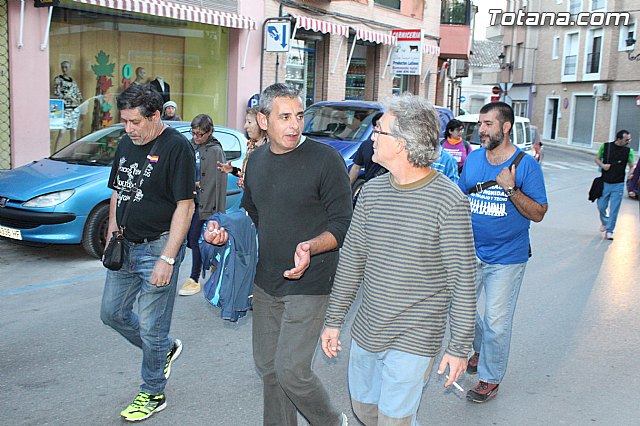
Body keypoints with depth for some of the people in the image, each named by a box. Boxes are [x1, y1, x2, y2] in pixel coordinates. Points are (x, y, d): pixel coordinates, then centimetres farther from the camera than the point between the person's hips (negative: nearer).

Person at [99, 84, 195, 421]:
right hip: (126, 247, 8)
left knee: (151, 328, 1)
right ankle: (166, 349, 36)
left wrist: (167, 259, -21)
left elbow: (184, 206, -18)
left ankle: (152, 395, 21)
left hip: (157, 248, -8)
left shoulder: (177, 147, -14)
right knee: (112, 313, 16)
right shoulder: (127, 143, 10)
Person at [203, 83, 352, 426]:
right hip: (265, 281, 6)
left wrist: (311, 247, -30)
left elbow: (343, 224, -12)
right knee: (267, 365, 15)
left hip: (309, 283, -6)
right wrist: (222, 230, -1)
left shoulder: (325, 159, -13)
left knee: (291, 371, -6)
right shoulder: (257, 160, 6)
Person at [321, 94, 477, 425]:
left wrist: (460, 347, -11)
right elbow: (351, 260, 6)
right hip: (366, 330, 6)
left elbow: (463, 279, -13)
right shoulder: (372, 191, 0)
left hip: (413, 340, -6)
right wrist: (334, 320, 8)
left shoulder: (449, 200, -17)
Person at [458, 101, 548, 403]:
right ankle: (480, 348, 43)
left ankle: (490, 378, 19)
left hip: (506, 258, -5)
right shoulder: (473, 159, 4)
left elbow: (538, 214, -10)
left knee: (496, 322, 1)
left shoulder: (526, 164, -9)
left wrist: (511, 189, -24)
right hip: (470, 253, 5)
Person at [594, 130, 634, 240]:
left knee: (614, 209, -2)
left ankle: (609, 231, 9)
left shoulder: (629, 151, -2)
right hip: (605, 182, 1)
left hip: (618, 185, -1)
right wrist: (602, 165, -11)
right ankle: (604, 222, 38)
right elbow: (597, 159, 9)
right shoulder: (605, 146, -3)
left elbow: (632, 166, 1)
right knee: (601, 206, 8)